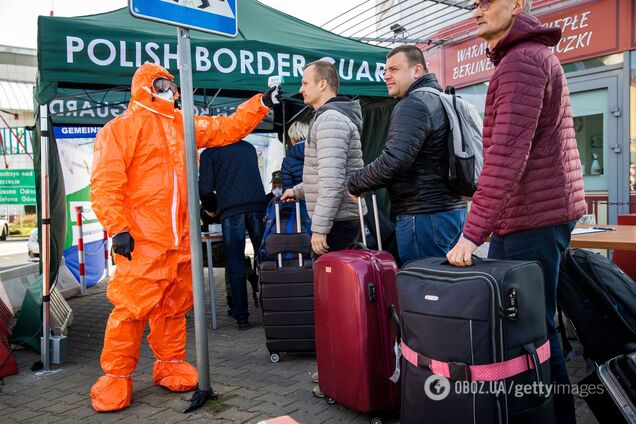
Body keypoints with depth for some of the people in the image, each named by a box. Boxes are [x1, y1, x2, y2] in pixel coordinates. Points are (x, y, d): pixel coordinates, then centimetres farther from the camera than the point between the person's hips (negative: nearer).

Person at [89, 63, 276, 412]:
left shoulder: (184, 125, 18)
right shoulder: (120, 128, -2)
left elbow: (228, 128, 19)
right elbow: (105, 183, -9)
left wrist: (262, 103, 11)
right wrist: (117, 227, -17)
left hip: (180, 239, 6)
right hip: (142, 239, -6)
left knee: (175, 305, 12)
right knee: (132, 306, -6)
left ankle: (170, 364, 27)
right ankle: (116, 376, 9)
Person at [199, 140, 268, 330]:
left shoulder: (209, 153, 10)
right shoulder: (249, 147, 23)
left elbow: (205, 188, 5)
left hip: (230, 210, -3)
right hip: (258, 204, 3)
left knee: (235, 264, 1)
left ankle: (242, 317, 1)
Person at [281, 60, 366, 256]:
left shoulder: (331, 119, -15)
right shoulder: (330, 116, 20)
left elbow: (332, 179, -23)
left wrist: (319, 228, -23)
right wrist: (298, 190, 29)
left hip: (338, 222, -10)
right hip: (344, 218, 10)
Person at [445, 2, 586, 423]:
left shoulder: (522, 60, -12)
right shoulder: (533, 56, 22)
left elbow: (507, 153, -24)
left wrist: (473, 231, -26)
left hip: (534, 218, -10)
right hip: (524, 215, 10)